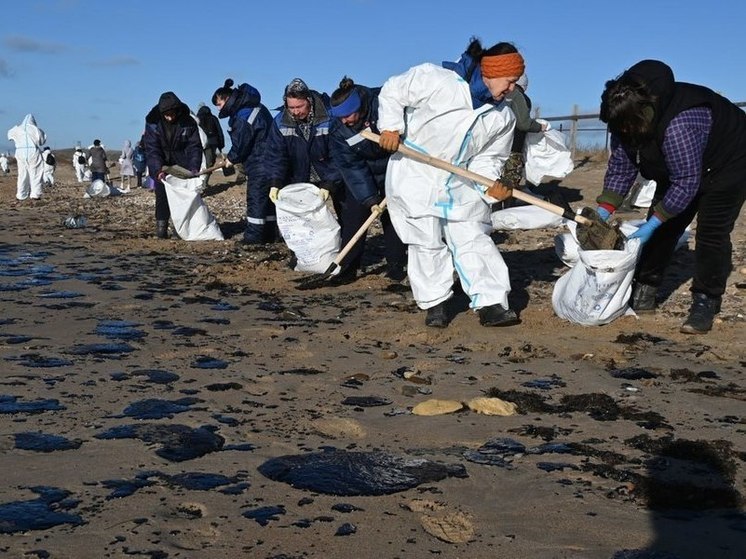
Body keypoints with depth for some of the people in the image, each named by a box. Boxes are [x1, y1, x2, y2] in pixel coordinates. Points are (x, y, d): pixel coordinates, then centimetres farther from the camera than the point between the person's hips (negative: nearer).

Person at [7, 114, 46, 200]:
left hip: (21, 152, 3)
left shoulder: (17, 129, 5)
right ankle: (35, 194, -3)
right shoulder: (35, 129, -4)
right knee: (35, 174, 3)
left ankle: (21, 195, 8)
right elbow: (43, 140, 4)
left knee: (22, 174, 10)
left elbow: (10, 134, 24)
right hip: (33, 152, -3)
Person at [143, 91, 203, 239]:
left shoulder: (188, 122, -15)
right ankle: (161, 226, -1)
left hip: (182, 165, 1)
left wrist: (194, 167, -28)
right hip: (161, 166, -1)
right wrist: (158, 170, -32)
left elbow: (194, 146, -13)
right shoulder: (153, 122, -16)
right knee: (162, 195, -6)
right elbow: (152, 149, -19)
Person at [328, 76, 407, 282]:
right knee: (353, 216, -3)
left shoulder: (382, 103, -29)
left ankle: (396, 265, 9)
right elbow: (351, 167, -21)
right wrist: (369, 199, -27)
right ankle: (347, 265, 6)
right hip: (362, 173, 2)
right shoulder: (338, 130, -20)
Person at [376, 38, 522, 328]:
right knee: (427, 243, 2)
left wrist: (490, 184, -19)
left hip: (461, 184, 5)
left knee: (474, 240, 0)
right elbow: (392, 91, -8)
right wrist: (391, 126, -18)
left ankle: (491, 304, 2)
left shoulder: (503, 118, -3)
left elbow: (488, 157, 1)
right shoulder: (435, 80, -20)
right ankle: (435, 304, 16)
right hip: (415, 177, -4)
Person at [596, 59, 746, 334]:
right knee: (662, 226, 3)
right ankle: (643, 294, 9)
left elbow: (686, 183, -36)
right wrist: (603, 212, -16)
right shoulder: (627, 120, -18)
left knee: (711, 232, -15)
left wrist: (653, 223, -32)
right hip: (679, 166, 8)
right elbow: (620, 167, -8)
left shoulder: (677, 125, -43)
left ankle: (705, 304, -6)